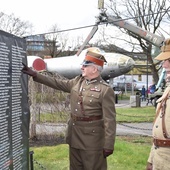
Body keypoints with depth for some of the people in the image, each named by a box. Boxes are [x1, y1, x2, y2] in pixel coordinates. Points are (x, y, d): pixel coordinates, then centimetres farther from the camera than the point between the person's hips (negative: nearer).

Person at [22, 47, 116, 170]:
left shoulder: (106, 90, -15)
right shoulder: (77, 81, 6)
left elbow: (110, 120, -17)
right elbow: (57, 83, 14)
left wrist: (109, 145, -19)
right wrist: (34, 74, 11)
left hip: (92, 139, -7)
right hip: (74, 136, 7)